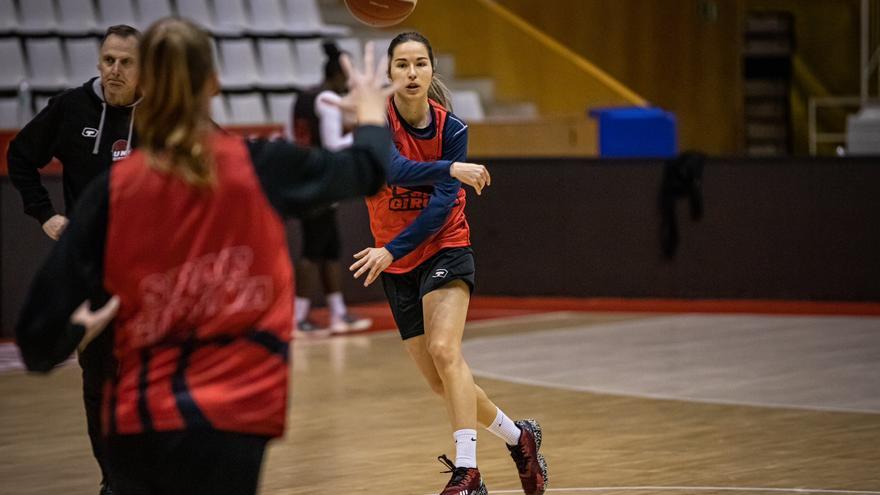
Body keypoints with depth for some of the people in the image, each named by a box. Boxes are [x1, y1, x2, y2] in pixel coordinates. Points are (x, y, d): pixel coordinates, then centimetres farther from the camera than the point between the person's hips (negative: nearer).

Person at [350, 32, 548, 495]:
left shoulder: (451, 128, -11)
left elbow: (442, 203, -18)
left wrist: (391, 250, -28)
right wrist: (450, 169, -46)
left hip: (445, 248, -3)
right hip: (397, 266, 3)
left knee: (444, 351, -25)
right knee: (438, 380, 7)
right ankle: (518, 437, 29)